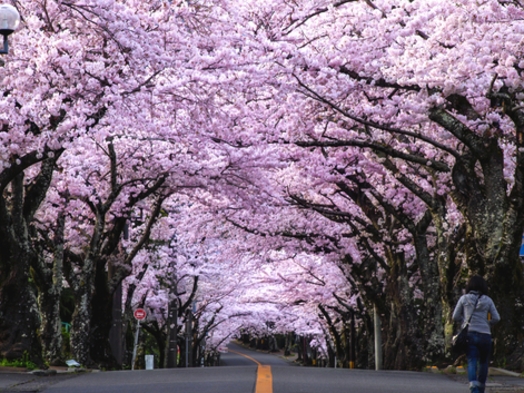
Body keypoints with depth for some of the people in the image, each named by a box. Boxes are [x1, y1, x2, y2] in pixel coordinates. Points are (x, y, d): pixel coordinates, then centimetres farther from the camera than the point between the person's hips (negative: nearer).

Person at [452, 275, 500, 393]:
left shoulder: (464, 299, 4)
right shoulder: (487, 300, 4)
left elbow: (455, 317, 6)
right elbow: (496, 318, 3)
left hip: (469, 334, 0)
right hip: (485, 335, 0)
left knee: (472, 362, -7)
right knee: (484, 362, 16)